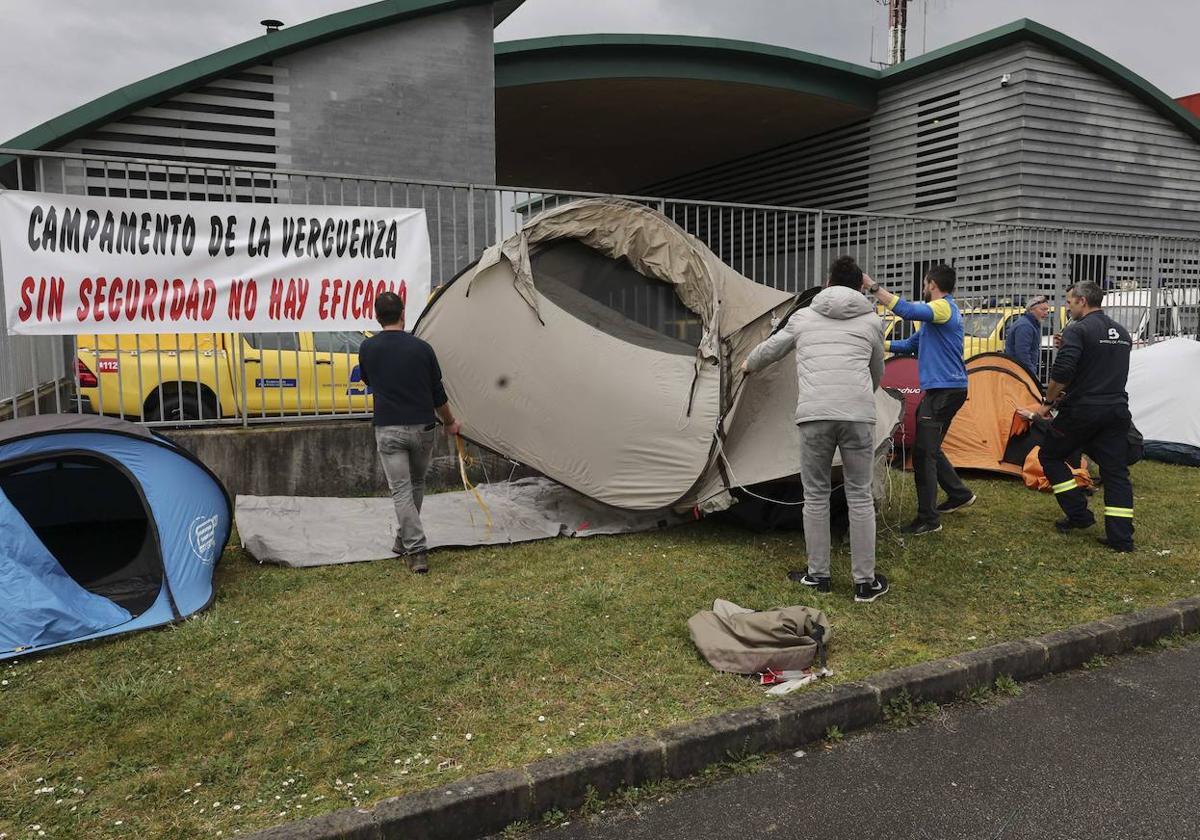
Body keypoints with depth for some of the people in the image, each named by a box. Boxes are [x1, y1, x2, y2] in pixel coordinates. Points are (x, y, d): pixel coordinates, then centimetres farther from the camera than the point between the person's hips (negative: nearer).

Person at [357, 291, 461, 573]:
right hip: (422, 428, 1)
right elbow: (438, 394, 4)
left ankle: (416, 551, -6)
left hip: (388, 429, -1)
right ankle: (405, 539, 32)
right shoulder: (421, 348, -2)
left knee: (401, 490, 1)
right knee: (416, 484, 21)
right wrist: (451, 423, 20)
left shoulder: (368, 348, -1)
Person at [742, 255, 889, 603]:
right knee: (860, 496, 9)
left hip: (814, 414, 0)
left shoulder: (803, 317, 16)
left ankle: (818, 576, 20)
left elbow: (770, 349, 31)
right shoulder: (871, 321, 16)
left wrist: (748, 365, 53)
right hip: (858, 415, 1)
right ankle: (865, 582, 16)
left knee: (815, 495, 12)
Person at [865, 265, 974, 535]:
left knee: (923, 452, -10)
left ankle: (928, 518, -7)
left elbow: (908, 310, -33)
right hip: (945, 388, 10)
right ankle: (959, 493, 32)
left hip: (945, 389, -10)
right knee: (930, 448, 19)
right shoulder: (944, 310, 20)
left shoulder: (943, 307, -13)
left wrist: (873, 286, -31)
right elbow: (912, 345, 26)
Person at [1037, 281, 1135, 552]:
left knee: (1051, 456, 13)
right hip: (1117, 411, 7)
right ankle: (1121, 538, 6)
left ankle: (1079, 514, 9)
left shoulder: (1077, 330, -11)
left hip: (1082, 411, -7)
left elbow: (1061, 373, -21)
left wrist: (1048, 402, -7)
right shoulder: (1123, 333, 15)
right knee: (1116, 472, 8)